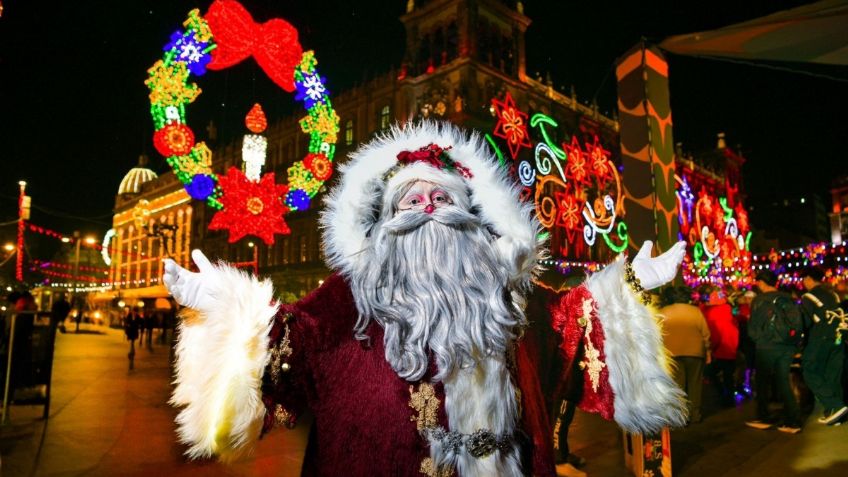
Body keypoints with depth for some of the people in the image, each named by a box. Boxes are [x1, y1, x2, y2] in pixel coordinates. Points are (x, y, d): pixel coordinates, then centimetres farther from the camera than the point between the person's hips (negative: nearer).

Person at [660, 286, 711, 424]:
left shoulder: (662, 313, -1)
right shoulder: (696, 311, 0)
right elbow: (705, 333, 1)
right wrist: (707, 350, 10)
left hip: (672, 353, -1)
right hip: (694, 351, 1)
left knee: (677, 385, 3)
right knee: (694, 384, 11)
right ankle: (695, 415, 16)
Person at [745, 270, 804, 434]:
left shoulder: (759, 300, -7)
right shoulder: (788, 299, 6)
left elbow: (753, 327, -6)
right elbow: (797, 323, 7)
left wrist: (758, 339, 12)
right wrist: (793, 342, 18)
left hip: (767, 346, -4)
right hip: (788, 346, 5)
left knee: (763, 382, 8)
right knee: (784, 382, 11)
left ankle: (763, 418, 14)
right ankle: (793, 421, 8)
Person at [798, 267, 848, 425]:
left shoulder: (808, 297, -8)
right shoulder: (833, 294, 12)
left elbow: (805, 322, -12)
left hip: (821, 339, -7)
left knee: (811, 373, 0)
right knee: (832, 375, 10)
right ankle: (832, 413, 13)